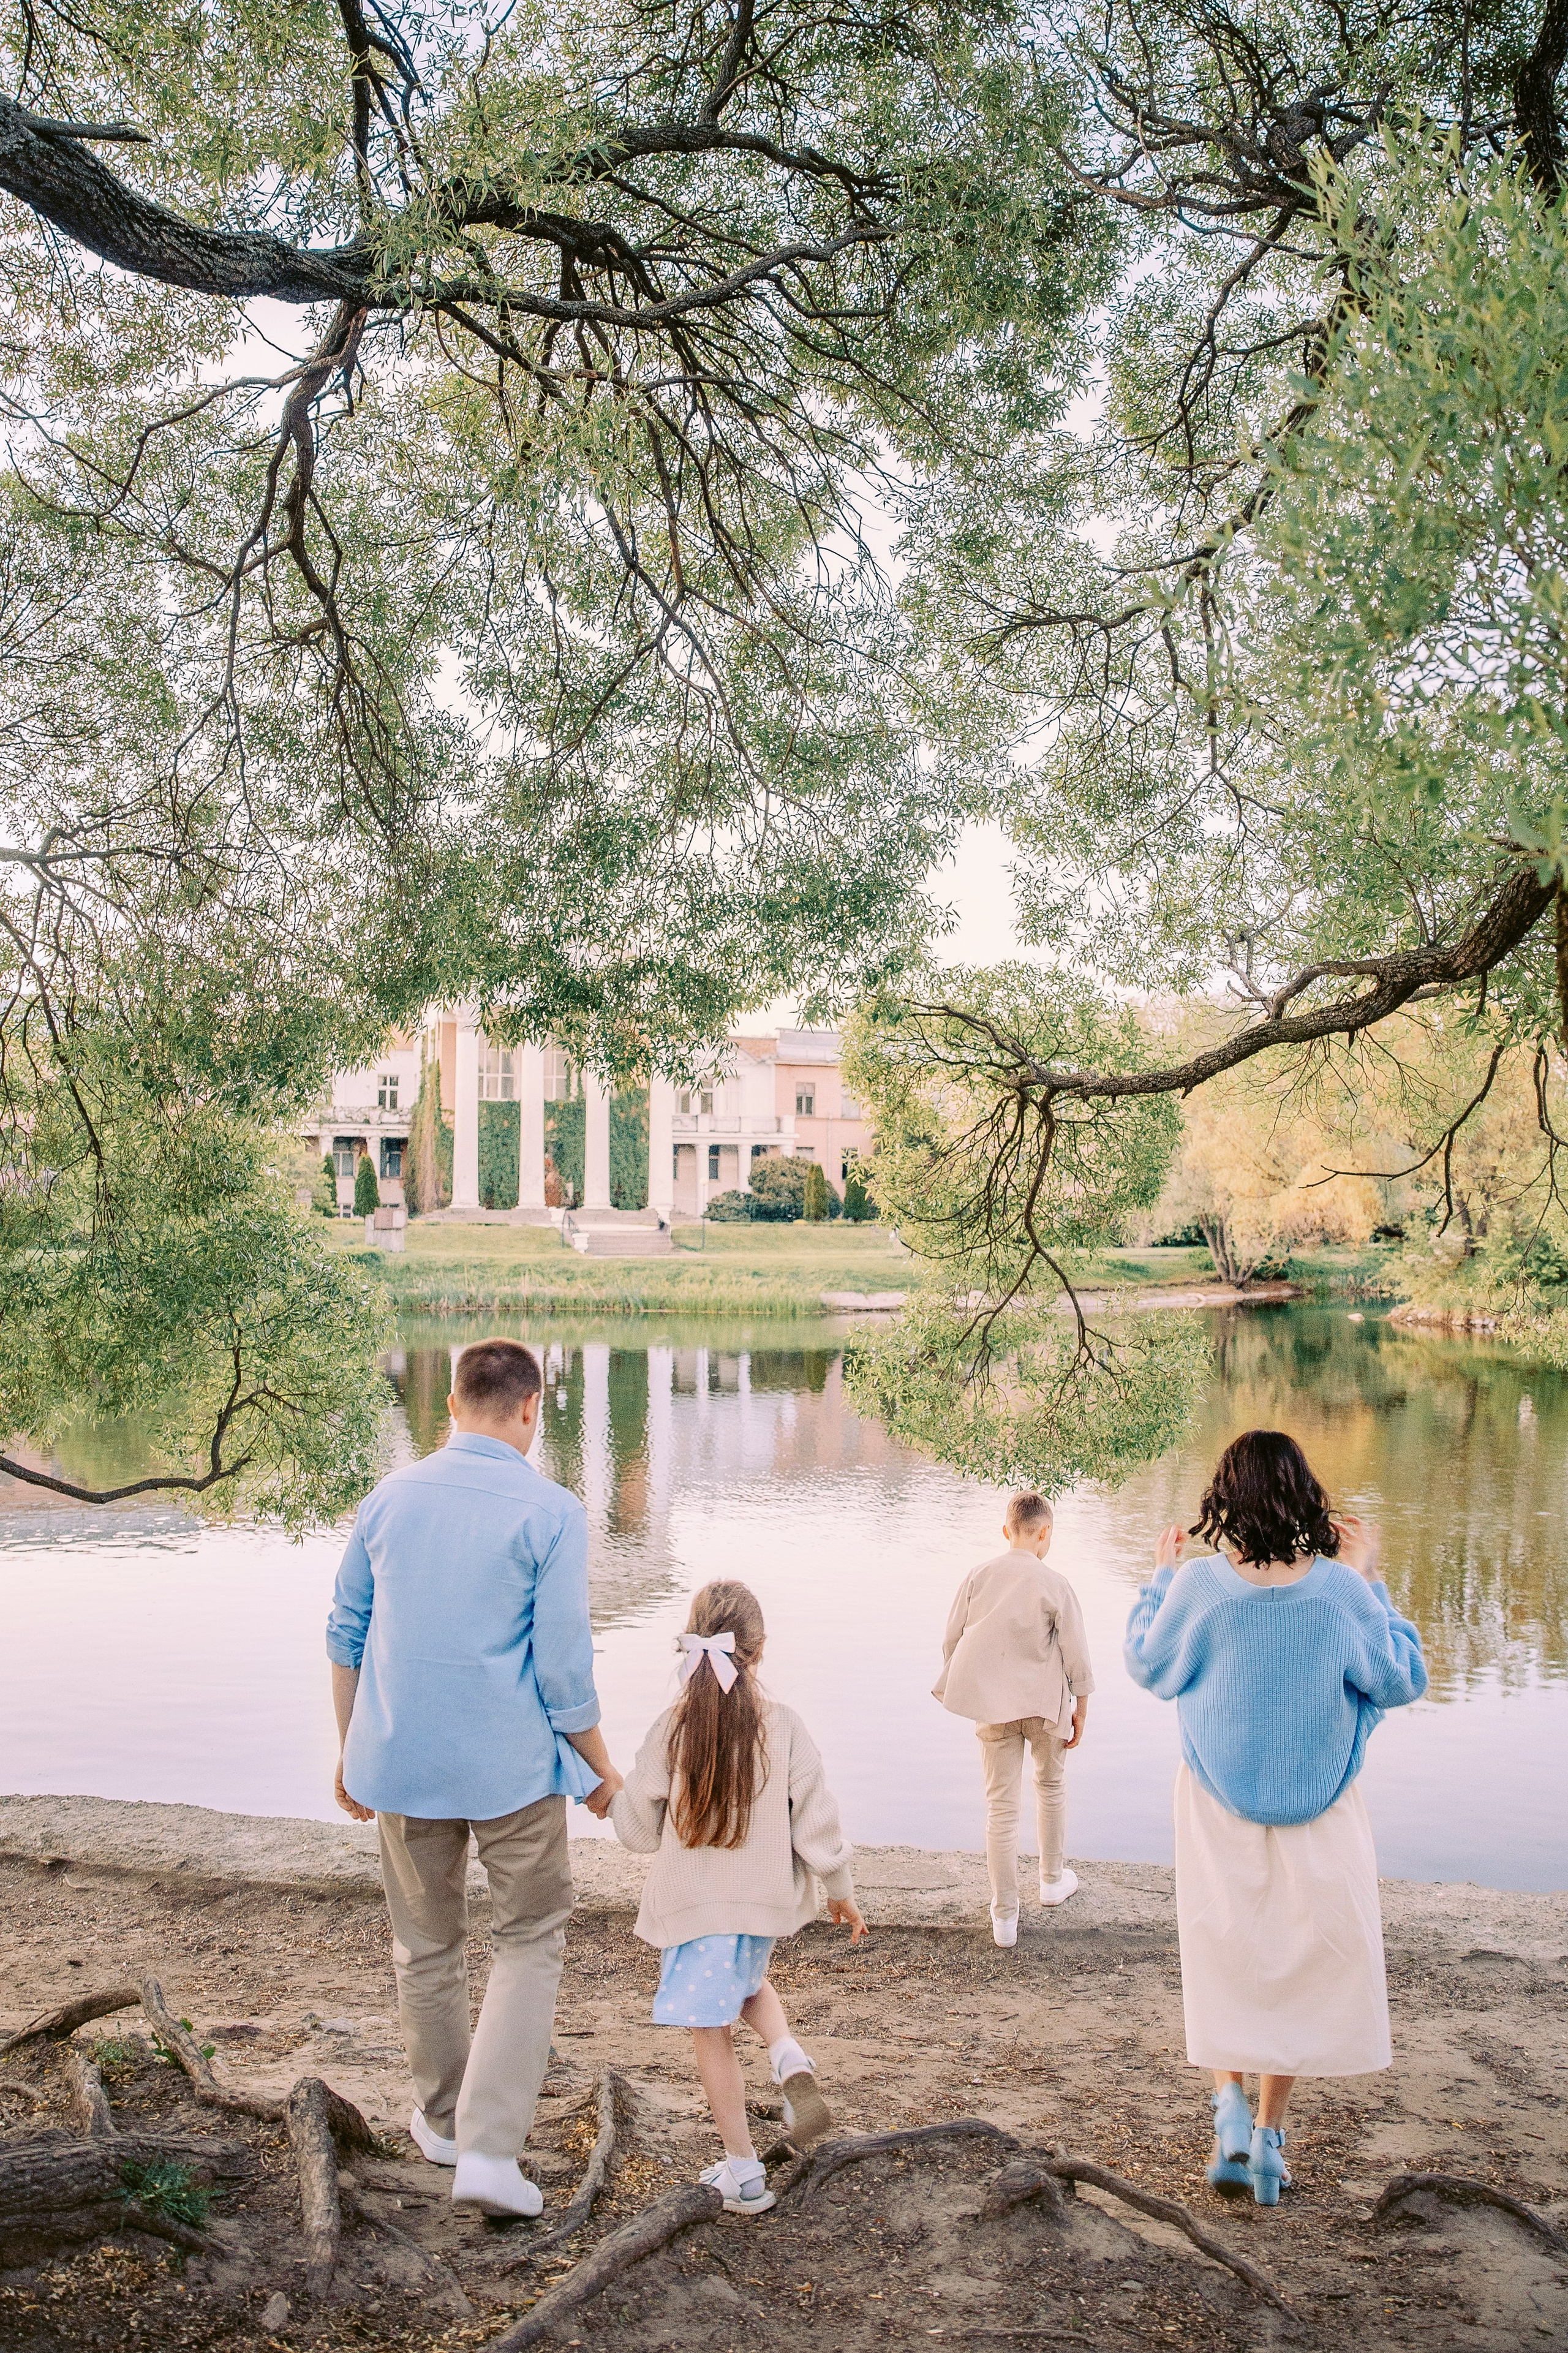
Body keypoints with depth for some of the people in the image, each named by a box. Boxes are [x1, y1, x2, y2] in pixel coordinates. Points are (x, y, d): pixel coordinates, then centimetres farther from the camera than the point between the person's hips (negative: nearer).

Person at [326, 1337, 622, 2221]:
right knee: (530, 1941, 11)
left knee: (427, 1944, 20)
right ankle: (490, 2149, 1)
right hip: (511, 1766, -4)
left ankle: (444, 2120, 37)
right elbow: (562, 1665, -12)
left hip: (401, 1763, 4)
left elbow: (346, 1638, 8)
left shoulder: (389, 1498, 1)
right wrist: (601, 1768, 2)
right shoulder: (550, 1512, -13)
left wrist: (351, 1750, 20)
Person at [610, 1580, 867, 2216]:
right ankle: (790, 2059, 4)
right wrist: (840, 1890, 9)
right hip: (767, 1898, 2)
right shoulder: (783, 1726, -10)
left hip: (693, 1901, -2)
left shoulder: (673, 1728, -12)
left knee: (711, 2031, 8)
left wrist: (615, 1797, 18)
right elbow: (816, 1819, -5)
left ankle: (743, 2173, 15)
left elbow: (638, 1827, -5)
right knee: (748, 1982, 30)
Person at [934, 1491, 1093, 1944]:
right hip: (1044, 1702, -2)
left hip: (993, 1707, 2)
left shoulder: (978, 1576, -3)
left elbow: (952, 1640, 3)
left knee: (1001, 1806, 8)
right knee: (1051, 1786, 25)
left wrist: (956, 1688, 18)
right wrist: (1081, 1710, 4)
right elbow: (1076, 1653, -8)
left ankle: (1005, 1915, 12)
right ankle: (1053, 1879, 40)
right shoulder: (1053, 1583, -12)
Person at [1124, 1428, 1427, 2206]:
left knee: (1225, 1961, 17)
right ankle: (1269, 2134, 19)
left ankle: (1230, 2101, 3)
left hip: (1220, 1810, 0)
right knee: (1305, 1964, 15)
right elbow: (1403, 1682, -3)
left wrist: (1162, 1575, 11)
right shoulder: (1340, 1590, -17)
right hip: (1319, 1817, 0)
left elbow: (1147, 1665, 1)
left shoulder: (1198, 1586, -16)